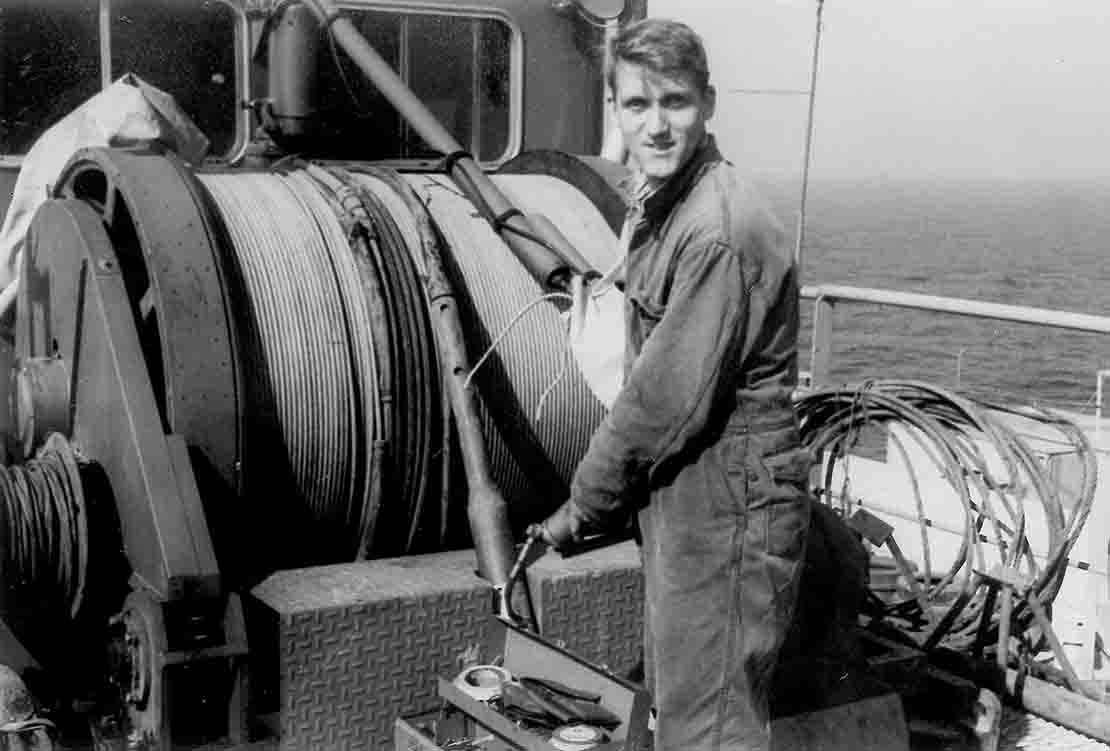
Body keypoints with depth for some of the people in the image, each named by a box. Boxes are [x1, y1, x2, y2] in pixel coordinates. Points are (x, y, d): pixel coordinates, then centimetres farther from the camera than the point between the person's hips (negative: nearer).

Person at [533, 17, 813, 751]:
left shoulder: (719, 231, -23)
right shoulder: (661, 205, 9)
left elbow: (669, 399, -22)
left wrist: (582, 508, -10)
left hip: (728, 505, -10)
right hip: (682, 498, 10)